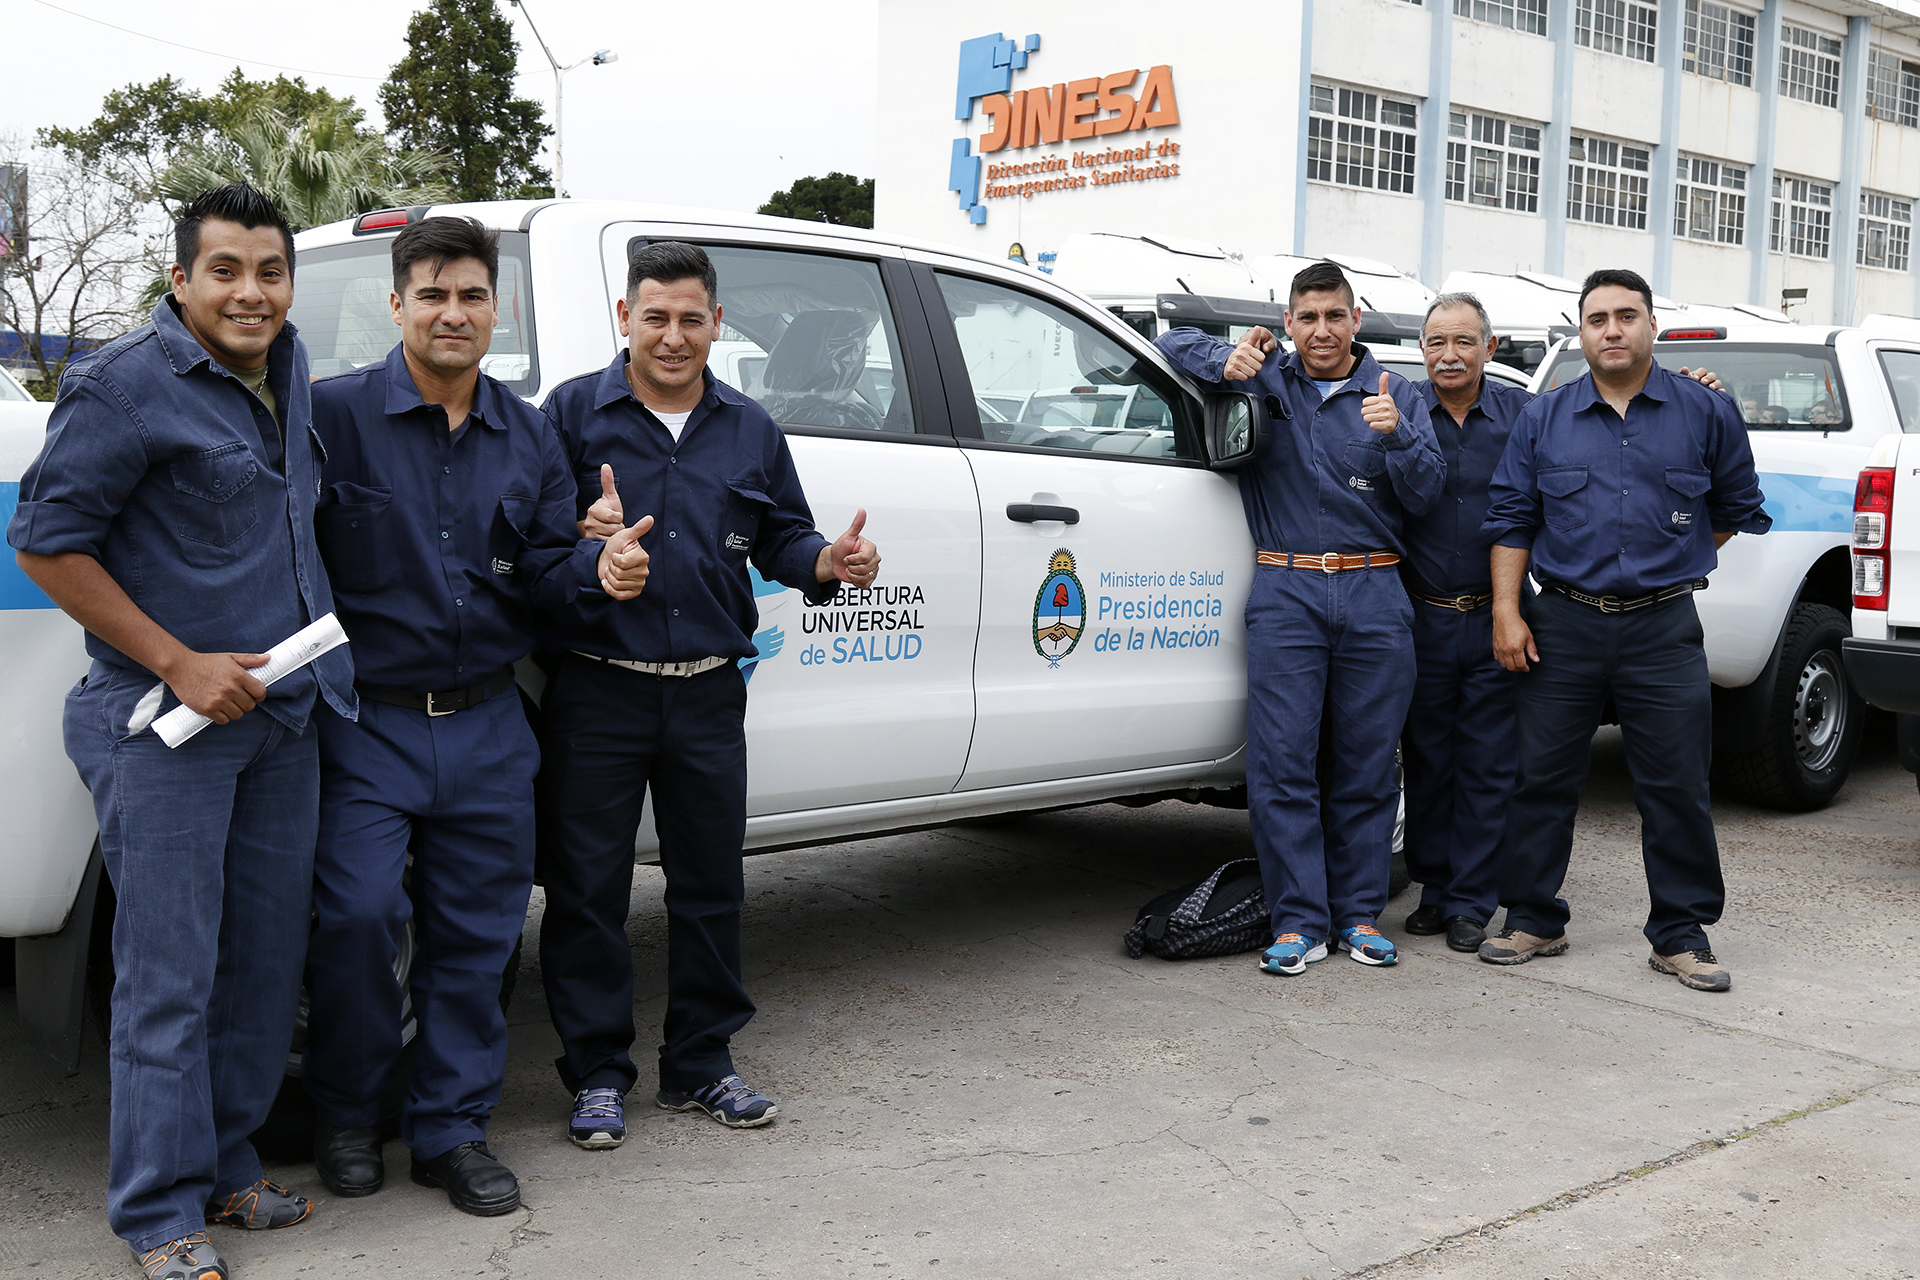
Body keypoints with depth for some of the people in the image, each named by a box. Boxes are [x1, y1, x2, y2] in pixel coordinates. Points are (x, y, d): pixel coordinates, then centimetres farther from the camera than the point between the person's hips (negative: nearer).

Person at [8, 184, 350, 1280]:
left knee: (267, 961, 12)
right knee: (169, 976, -2)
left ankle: (226, 1166, 27)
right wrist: (180, 664, -15)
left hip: (285, 716, 7)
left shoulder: (287, 368, 10)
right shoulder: (126, 386, -12)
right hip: (167, 729, -7)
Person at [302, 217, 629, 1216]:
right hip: (366, 724, -4)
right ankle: (345, 1114, 13)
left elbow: (545, 571, 7)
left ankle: (452, 1127, 22)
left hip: (487, 729, 4)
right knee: (357, 916, -12)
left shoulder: (528, 436, 10)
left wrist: (597, 566, -13)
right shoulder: (332, 415, -5)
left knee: (477, 933, 8)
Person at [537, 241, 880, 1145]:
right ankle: (597, 1074, 15)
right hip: (596, 692, -3)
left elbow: (780, 537, 14)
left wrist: (825, 562, -7)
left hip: (708, 695, 3)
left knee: (710, 883, 10)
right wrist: (580, 536, -23)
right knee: (587, 888, 2)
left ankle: (701, 1062, 24)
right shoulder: (574, 411, 1)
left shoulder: (750, 429, 12)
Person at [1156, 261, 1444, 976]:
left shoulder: (1393, 395, 12)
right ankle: (1299, 922, -3)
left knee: (1367, 767, 4)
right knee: (1279, 764, -8)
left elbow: (1426, 498, 5)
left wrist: (1398, 435, -13)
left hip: (1375, 599, 1)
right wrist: (1226, 362, -6)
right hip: (1285, 595, -1)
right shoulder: (1264, 383, 11)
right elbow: (1172, 343, 14)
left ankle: (1359, 915, 14)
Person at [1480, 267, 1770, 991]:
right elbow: (1511, 518, 7)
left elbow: (1738, 510, 16)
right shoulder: (1543, 419, 7)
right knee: (1543, 777, 4)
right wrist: (1507, 611, -1)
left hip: (1663, 631, -1)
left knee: (1677, 788, 1)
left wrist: (1670, 563, 14)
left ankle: (1681, 936, 13)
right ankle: (1533, 922, 17)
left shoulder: (1706, 413, 5)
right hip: (1562, 626, 1)